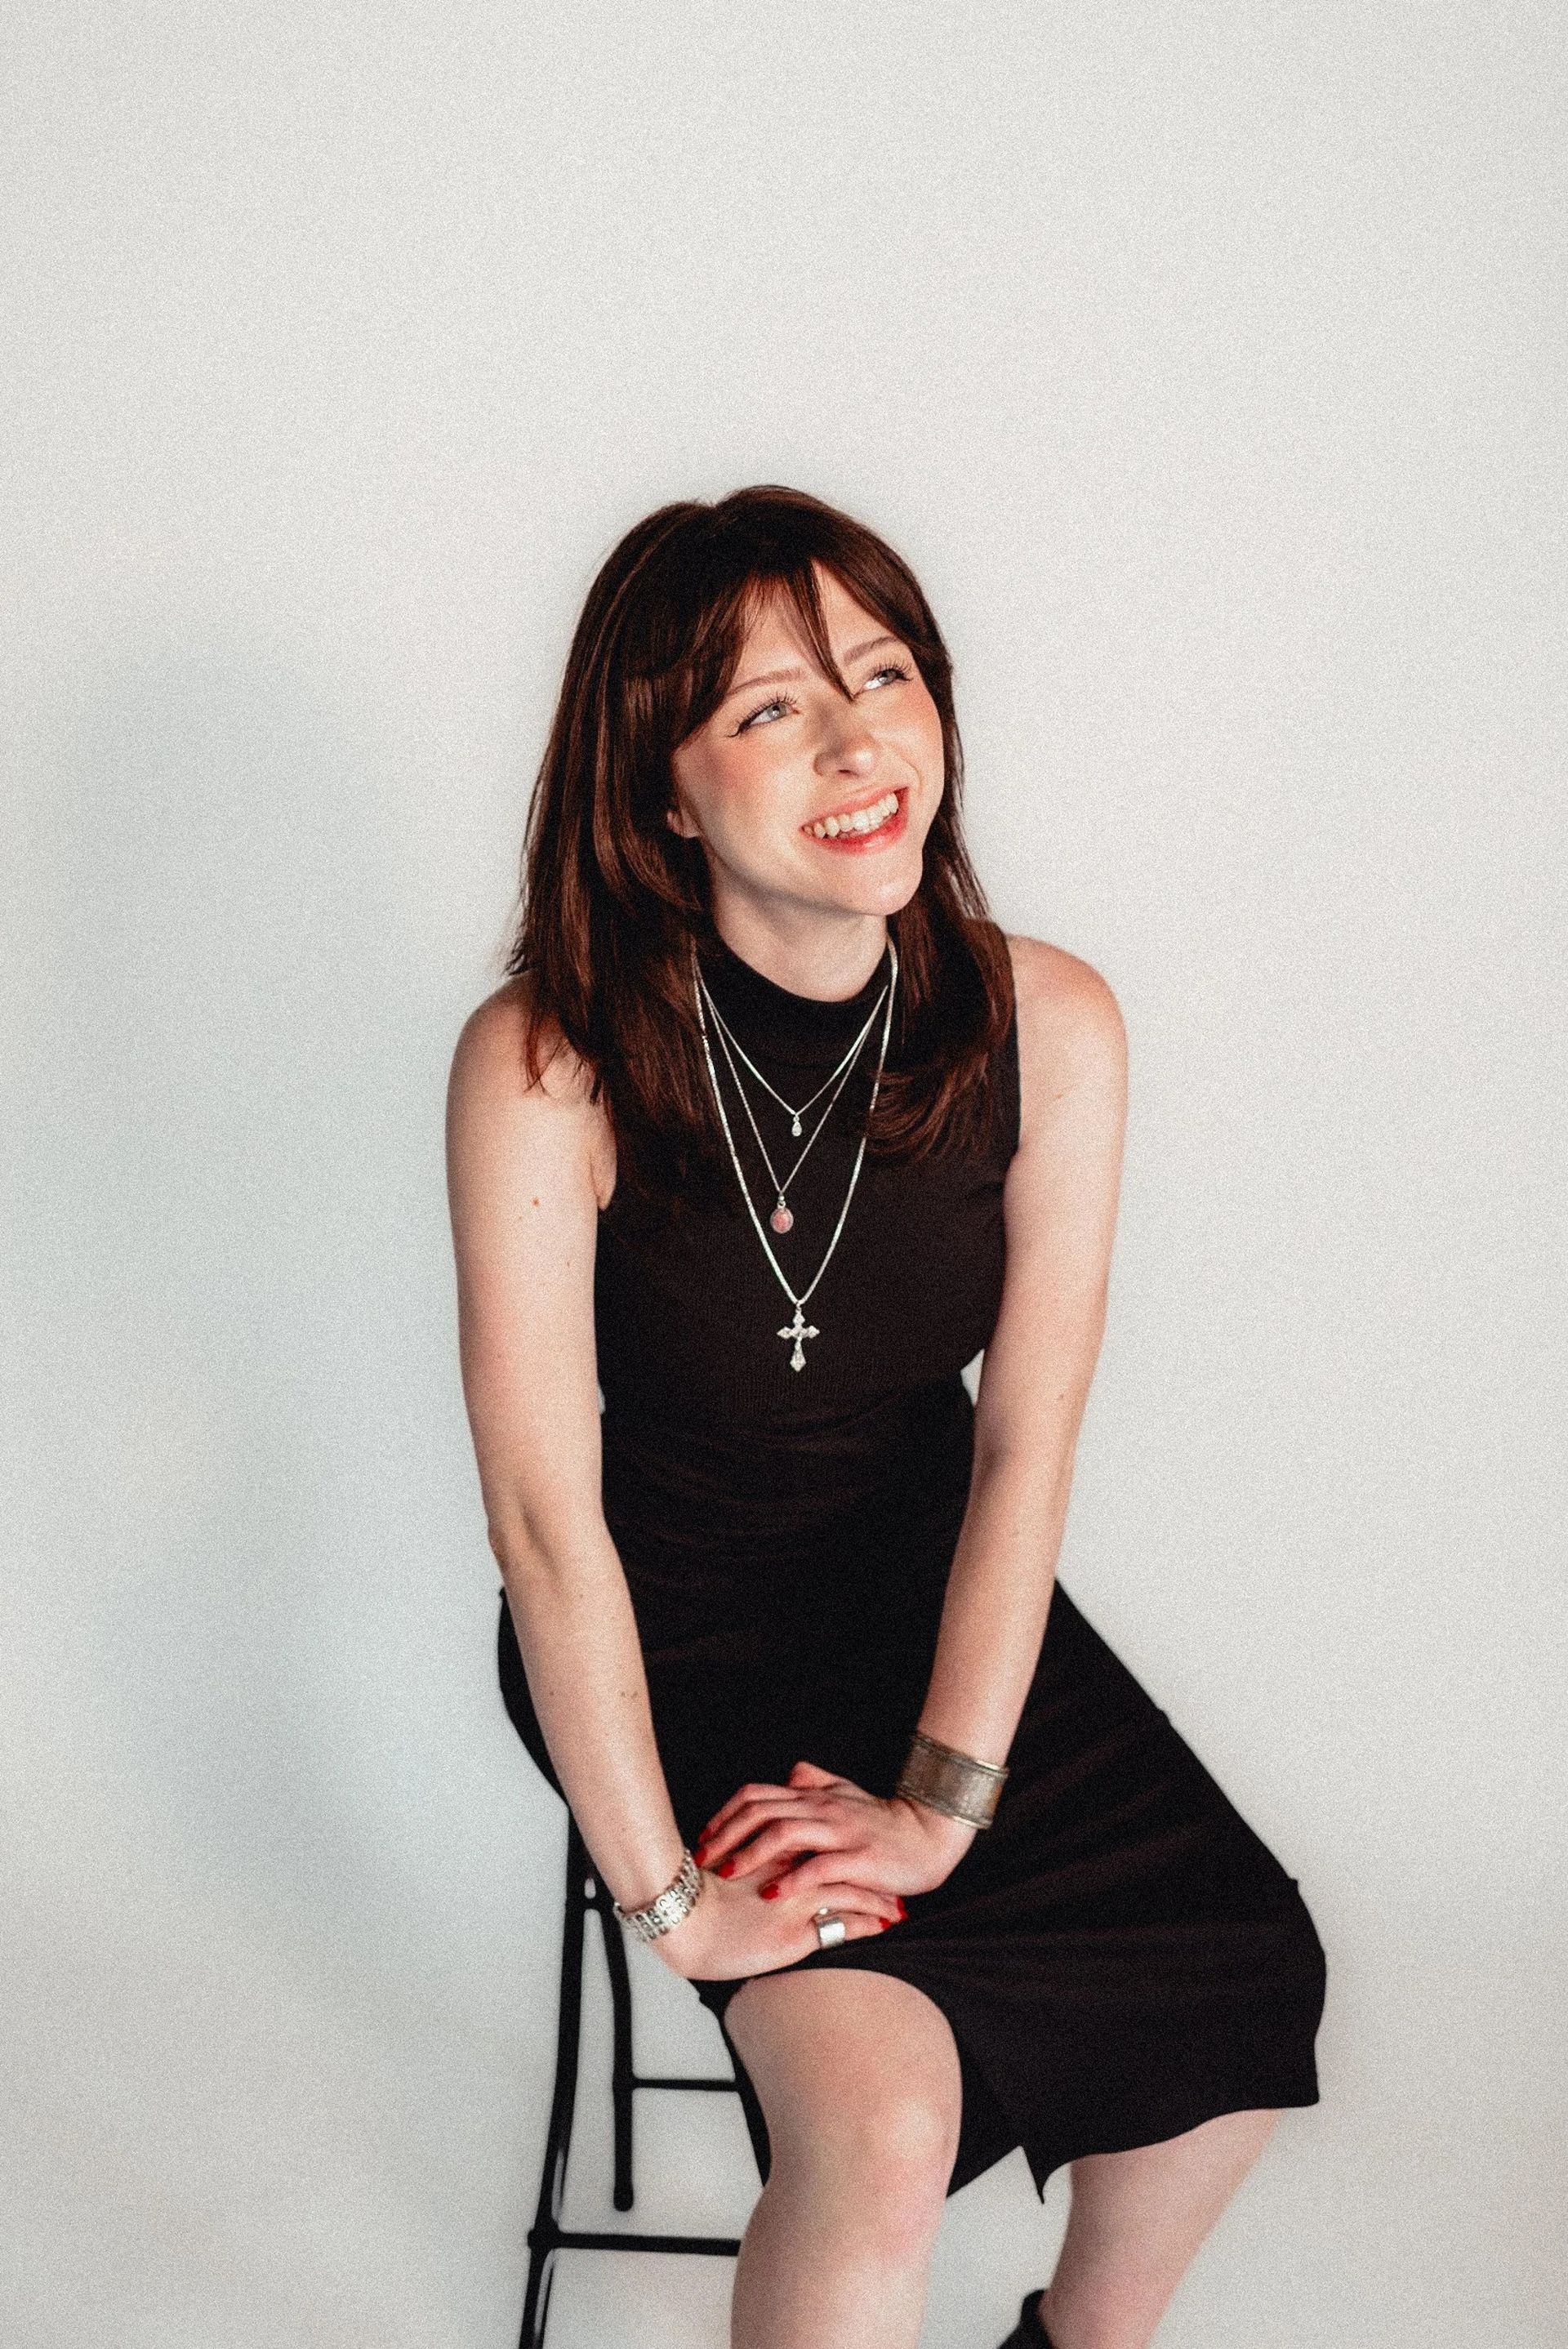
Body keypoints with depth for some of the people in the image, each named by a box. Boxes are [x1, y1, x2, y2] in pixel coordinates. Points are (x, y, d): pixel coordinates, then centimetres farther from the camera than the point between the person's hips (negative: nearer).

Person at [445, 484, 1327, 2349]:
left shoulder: (1045, 1025, -13)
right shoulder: (547, 1063, -24)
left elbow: (1025, 1447, -11)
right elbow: (544, 1515, -23)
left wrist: (945, 1799, -16)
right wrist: (662, 1893, -23)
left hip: (931, 1591, 4)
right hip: (668, 1628, -4)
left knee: (1242, 1970, -5)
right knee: (881, 2116, -22)